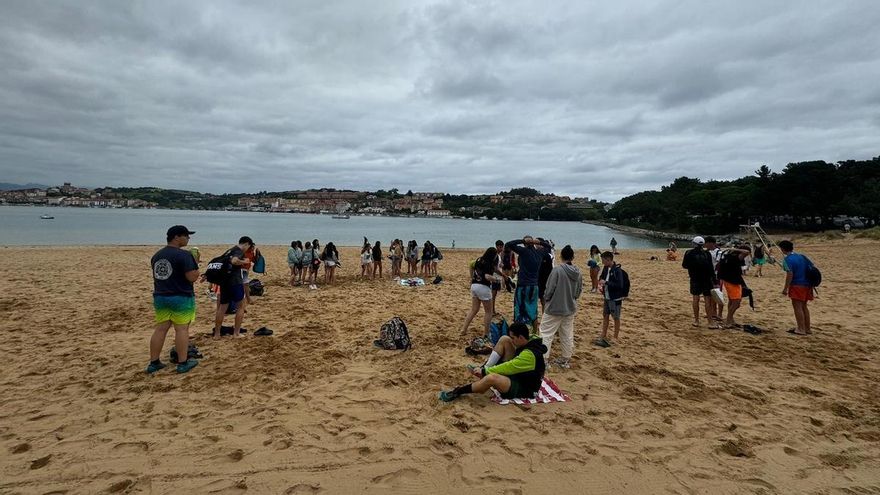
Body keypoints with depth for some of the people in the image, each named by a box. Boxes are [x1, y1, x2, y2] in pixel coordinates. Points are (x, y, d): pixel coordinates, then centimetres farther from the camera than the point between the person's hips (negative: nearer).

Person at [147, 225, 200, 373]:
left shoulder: (156, 255, 12)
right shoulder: (184, 255, -16)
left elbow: (158, 275, 21)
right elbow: (192, 277, -20)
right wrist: (195, 266, -3)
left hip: (160, 297, 7)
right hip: (181, 298, -7)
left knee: (160, 329, 11)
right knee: (182, 329, -1)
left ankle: (154, 363, 15)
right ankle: (183, 363, 4)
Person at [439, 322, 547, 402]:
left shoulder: (529, 354, -29)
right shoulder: (528, 343, -1)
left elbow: (509, 367, -27)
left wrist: (484, 371, -18)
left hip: (524, 388, -9)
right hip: (517, 374, 9)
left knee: (492, 377, -40)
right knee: (504, 339, -4)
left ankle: (457, 392, -23)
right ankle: (485, 368, -3)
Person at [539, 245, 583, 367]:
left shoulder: (557, 270, -19)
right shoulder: (577, 272, -2)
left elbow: (549, 290, -16)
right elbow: (579, 290, 8)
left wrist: (546, 299, 4)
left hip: (554, 308, -6)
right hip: (570, 308, 6)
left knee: (546, 334, 1)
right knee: (567, 335, 16)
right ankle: (566, 359, 26)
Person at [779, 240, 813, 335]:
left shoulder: (787, 259, -12)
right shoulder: (801, 256, 13)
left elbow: (790, 274, -19)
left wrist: (785, 288, -15)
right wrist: (810, 283, 20)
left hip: (797, 285, -8)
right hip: (807, 285, 8)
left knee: (797, 307, -2)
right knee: (804, 306, 17)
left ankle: (801, 329, 0)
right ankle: (807, 328, 23)